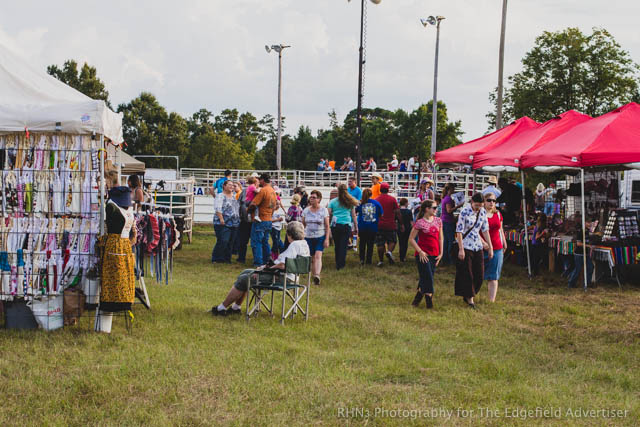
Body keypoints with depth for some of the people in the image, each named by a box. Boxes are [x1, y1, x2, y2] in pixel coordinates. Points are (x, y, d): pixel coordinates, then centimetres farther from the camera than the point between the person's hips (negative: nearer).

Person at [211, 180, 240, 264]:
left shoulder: (234, 196, 18)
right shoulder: (220, 196, -4)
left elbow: (239, 208, 27)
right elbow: (218, 209, -16)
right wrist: (221, 219, -25)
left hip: (234, 223, 7)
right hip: (223, 223, -7)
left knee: (231, 243, 6)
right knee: (223, 241, -13)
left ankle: (226, 258, 14)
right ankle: (216, 258, -3)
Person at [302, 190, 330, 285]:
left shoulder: (324, 210, 1)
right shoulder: (306, 211, 8)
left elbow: (327, 226, 1)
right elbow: (303, 225, 15)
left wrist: (327, 239, -7)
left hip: (320, 237, -3)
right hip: (308, 237, 3)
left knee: (318, 256, -19)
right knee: (312, 258, 5)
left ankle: (317, 276, -32)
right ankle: (313, 277, 16)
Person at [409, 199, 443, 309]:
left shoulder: (438, 221, 7)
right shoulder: (420, 223, -9)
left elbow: (440, 238, 14)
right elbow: (411, 239, -7)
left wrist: (441, 253, 9)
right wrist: (420, 252, -12)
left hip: (434, 255, 5)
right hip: (423, 255, -5)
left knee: (424, 279, 9)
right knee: (428, 278, -9)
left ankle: (417, 299, 20)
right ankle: (429, 300, 0)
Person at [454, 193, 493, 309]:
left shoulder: (483, 212, 3)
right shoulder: (464, 212, -14)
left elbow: (485, 230, 10)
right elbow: (459, 231, -13)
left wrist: (490, 247, 8)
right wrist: (461, 249, -17)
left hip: (478, 247, 6)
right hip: (466, 246, -6)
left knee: (479, 274, 5)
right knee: (467, 274, -1)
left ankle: (467, 296, 21)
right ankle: (470, 298, 8)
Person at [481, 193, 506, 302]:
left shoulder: (498, 214, 10)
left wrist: (504, 243, 21)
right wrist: (483, 243, -25)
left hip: (497, 249, 4)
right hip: (482, 248, -4)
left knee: (493, 277, 0)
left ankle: (492, 301, -1)